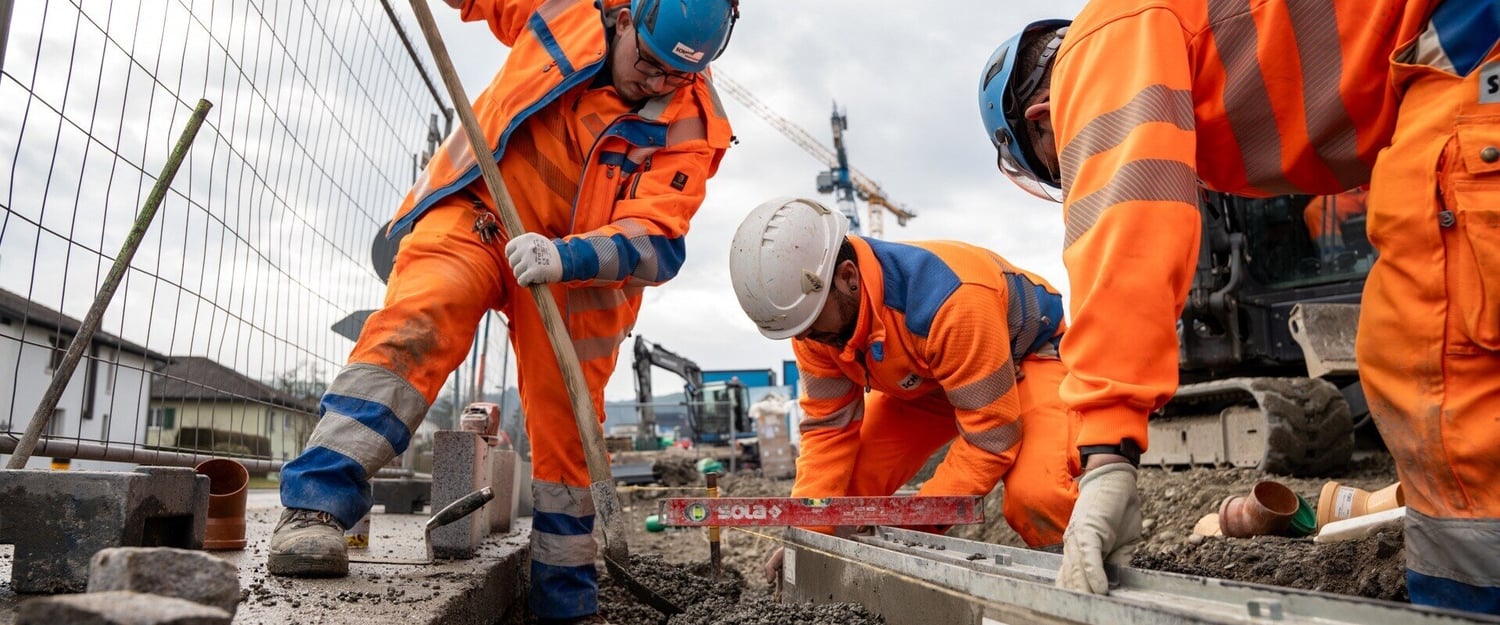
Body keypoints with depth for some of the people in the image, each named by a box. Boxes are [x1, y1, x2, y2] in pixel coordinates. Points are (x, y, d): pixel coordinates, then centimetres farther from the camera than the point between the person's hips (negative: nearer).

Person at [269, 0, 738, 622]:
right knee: (418, 319, -29)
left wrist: (565, 257, -39)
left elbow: (655, 243, -23)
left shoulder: (690, 124, -13)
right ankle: (315, 506, -28)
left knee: (566, 432, 2)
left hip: (572, 269, 0)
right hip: (475, 210, 1)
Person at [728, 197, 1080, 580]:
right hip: (925, 381, 6)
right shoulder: (815, 322, -21)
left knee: (1036, 495, -32)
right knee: (845, 482, -9)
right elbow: (828, 426, -12)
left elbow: (990, 438, -34)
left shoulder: (949, 300, -42)